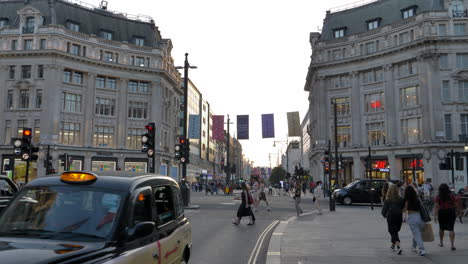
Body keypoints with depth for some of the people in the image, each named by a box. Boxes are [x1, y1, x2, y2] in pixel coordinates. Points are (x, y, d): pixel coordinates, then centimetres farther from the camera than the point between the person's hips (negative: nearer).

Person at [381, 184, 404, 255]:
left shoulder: (387, 200, -9)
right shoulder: (401, 199, -4)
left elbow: (384, 210, -6)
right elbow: (403, 208, 0)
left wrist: (384, 215, 15)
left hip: (391, 217, -3)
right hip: (399, 217, 3)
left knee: (393, 233, -1)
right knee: (395, 231, 22)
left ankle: (398, 247, -20)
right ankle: (393, 245, 36)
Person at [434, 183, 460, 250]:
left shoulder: (438, 197, -5)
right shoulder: (452, 196, -1)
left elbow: (436, 207, -11)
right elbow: (456, 205, -1)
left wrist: (435, 216, -10)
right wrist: (453, 210, 17)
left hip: (442, 213, 0)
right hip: (451, 212, 0)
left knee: (441, 228, 18)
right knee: (451, 229, -1)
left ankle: (441, 242, 30)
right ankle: (452, 244, -12)